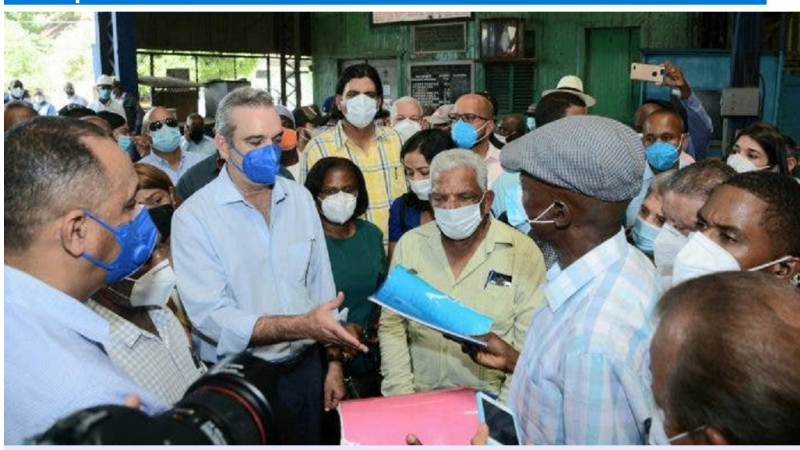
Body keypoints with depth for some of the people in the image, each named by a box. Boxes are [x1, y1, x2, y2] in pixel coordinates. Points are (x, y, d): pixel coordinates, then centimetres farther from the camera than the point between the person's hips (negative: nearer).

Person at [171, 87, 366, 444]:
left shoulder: (300, 198, 2)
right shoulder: (194, 216, -15)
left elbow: (321, 286, 6)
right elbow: (212, 317, -23)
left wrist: (334, 362, 7)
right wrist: (305, 325, -31)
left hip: (305, 370, 5)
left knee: (308, 441, 21)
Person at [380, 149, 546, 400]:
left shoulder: (523, 253, -4)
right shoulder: (409, 244, 5)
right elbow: (392, 325, 6)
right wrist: (402, 396, -3)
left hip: (490, 403, -2)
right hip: (421, 400, 2)